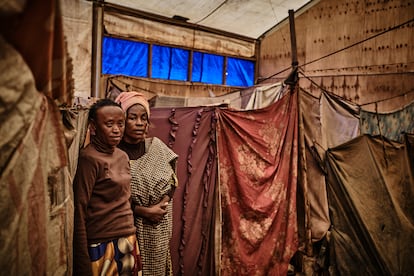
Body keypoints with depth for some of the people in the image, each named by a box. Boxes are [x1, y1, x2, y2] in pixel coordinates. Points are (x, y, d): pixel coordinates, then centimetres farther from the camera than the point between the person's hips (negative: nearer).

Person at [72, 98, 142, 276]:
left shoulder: (123, 156, 6)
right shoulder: (89, 158, -15)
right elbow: (79, 213, -16)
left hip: (128, 241, 7)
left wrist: (131, 239, 14)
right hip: (102, 246, -6)